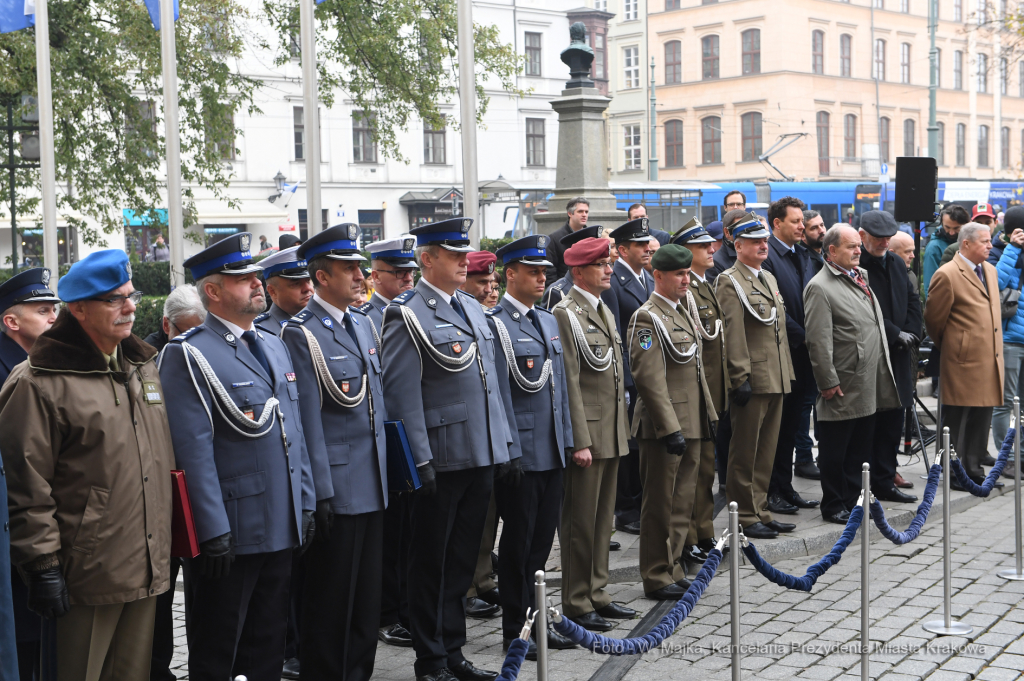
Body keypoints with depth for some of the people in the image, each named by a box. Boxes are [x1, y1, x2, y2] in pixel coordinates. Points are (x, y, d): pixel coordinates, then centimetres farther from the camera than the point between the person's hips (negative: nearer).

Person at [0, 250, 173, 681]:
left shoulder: (143, 367, 13)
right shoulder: (40, 383, -11)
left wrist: (168, 546, 19)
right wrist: (42, 565, -14)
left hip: (148, 570, 7)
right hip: (88, 576, -7)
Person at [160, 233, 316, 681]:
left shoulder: (274, 344, 13)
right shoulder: (188, 355, -12)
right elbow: (193, 450, -16)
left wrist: (305, 504, 11)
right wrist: (214, 531, -19)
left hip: (281, 528, 7)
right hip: (229, 534, -7)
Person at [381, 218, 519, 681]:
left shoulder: (473, 308, 14)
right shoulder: (407, 314, -10)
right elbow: (402, 394, -14)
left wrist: (508, 446, 14)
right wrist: (420, 460, -17)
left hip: (482, 456, 7)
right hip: (442, 460, -7)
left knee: (462, 560, 15)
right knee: (432, 561, 4)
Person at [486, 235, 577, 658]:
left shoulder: (549, 321, 15)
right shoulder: (494, 323, -10)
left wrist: (566, 440, 15)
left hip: (551, 452, 7)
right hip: (518, 452, -7)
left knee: (542, 540, 13)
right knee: (518, 542, 3)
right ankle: (514, 631, 14)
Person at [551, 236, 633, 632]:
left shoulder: (604, 312, 17)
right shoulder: (566, 314, -12)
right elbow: (569, 382, -16)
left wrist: (621, 430, 18)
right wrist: (579, 441, -19)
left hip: (612, 435, 9)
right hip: (587, 434, -9)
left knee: (603, 519, 14)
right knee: (580, 522, -1)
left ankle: (596, 594, 24)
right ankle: (576, 604, 7)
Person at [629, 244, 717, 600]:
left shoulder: (681, 312, 16)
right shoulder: (647, 317, -14)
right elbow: (650, 379, -19)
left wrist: (707, 417, 18)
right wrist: (671, 429, -22)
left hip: (690, 424, 9)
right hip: (664, 427, -9)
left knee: (682, 504, 14)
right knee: (660, 506, 0)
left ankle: (673, 570, 23)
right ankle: (657, 578, 9)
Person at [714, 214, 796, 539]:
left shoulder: (769, 278, 18)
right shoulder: (729, 281, -9)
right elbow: (732, 335, -16)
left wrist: (787, 373, 19)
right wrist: (741, 378, -20)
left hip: (775, 381, 9)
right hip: (752, 380, -8)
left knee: (766, 452, 13)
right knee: (745, 453, -1)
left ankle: (760, 511, 21)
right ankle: (745, 517, 6)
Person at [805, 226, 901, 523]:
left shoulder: (861, 277, 15)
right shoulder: (820, 287, -12)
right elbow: (818, 341, -16)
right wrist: (828, 382, -17)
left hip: (870, 386, 8)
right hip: (843, 387, -8)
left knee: (861, 448, 14)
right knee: (834, 451, 2)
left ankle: (853, 500, 25)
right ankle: (833, 506, 12)